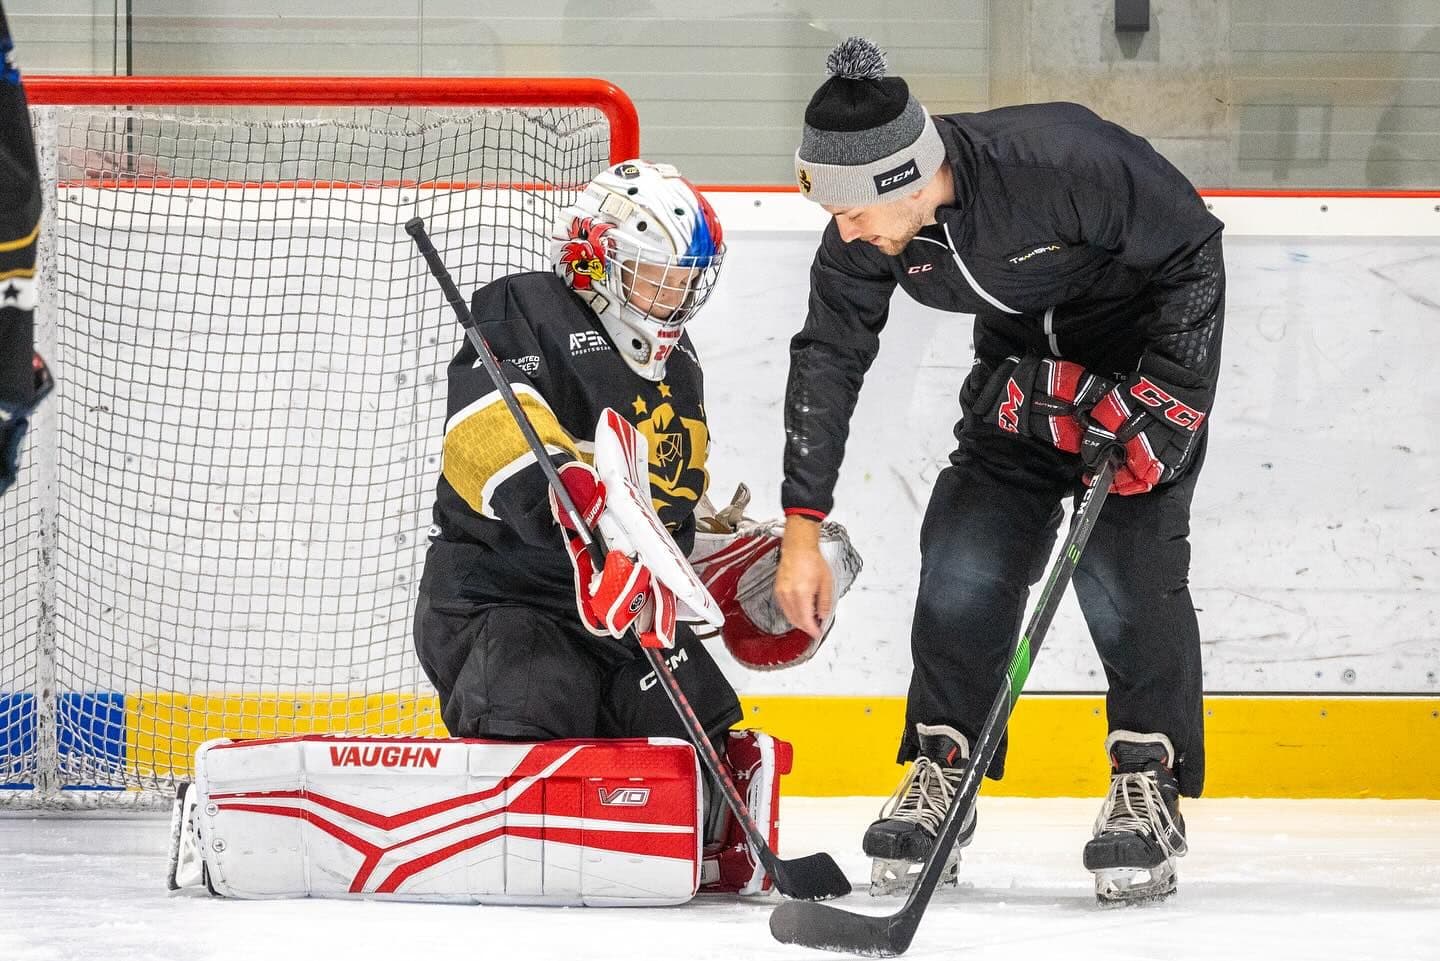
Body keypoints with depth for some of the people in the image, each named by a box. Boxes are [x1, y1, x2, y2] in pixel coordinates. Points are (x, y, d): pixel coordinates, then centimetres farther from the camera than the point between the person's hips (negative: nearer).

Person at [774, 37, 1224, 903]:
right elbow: (829, 360, -9)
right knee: (966, 558, -5)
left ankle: (1150, 784, -6)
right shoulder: (865, 233, -20)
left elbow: (1194, 252, -23)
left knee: (1125, 567, -17)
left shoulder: (1066, 162, -37)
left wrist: (1161, 398, -25)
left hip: (1152, 337, -5)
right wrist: (801, 530, -11)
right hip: (1024, 357, 5)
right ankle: (941, 774, 8)